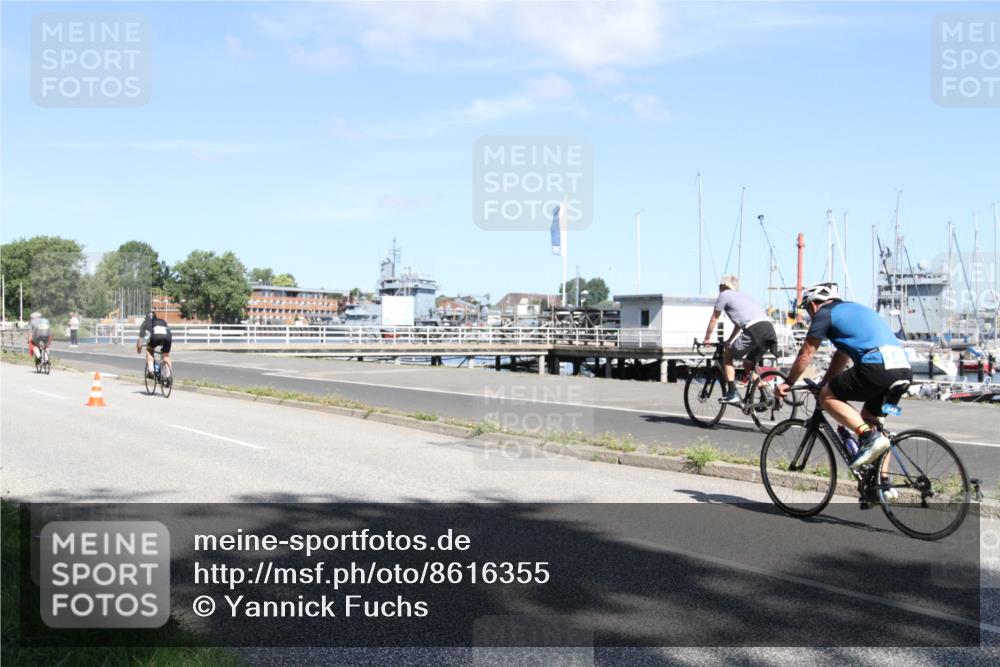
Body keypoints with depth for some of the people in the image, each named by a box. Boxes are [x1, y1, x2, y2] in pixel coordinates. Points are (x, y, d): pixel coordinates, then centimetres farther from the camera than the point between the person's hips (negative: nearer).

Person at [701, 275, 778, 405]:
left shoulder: (724, 295, 14)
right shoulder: (744, 295, 35)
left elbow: (713, 319, 20)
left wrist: (707, 339, 32)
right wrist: (730, 341, 48)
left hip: (754, 330, -7)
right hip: (769, 328, 7)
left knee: (727, 356, 13)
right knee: (748, 364, 24)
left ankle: (732, 394, 5)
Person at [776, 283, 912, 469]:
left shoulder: (824, 313, 9)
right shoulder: (852, 309, 33)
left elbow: (805, 354, 12)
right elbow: (842, 355, 39)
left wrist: (787, 383, 23)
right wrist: (824, 383, 43)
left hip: (877, 366, -8)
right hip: (904, 369, 8)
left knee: (827, 397, 6)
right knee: (870, 417, 22)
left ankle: (869, 437, -11)